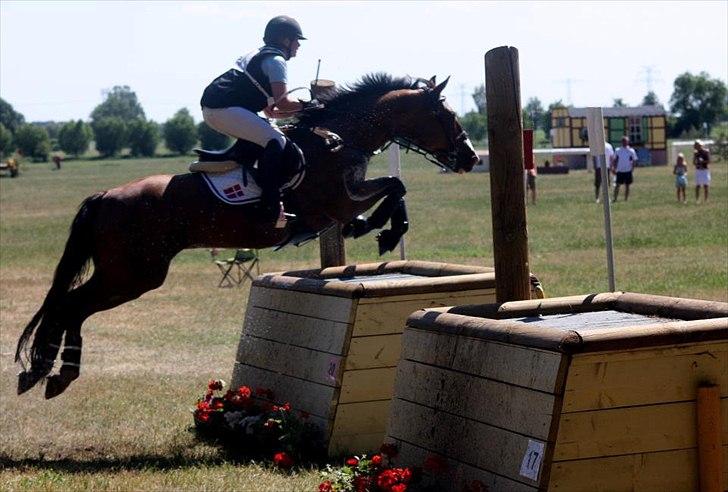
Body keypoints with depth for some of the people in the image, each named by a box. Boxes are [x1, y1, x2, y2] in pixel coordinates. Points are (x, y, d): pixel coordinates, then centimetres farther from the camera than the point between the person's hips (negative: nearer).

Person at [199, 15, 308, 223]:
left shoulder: (260, 56, 28)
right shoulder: (276, 60, -2)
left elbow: (271, 110, 29)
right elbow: (282, 104, -12)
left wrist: (302, 108, 21)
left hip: (211, 108, 10)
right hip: (224, 110, -10)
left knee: (266, 133, 26)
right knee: (276, 141, -17)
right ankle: (270, 207, -27)